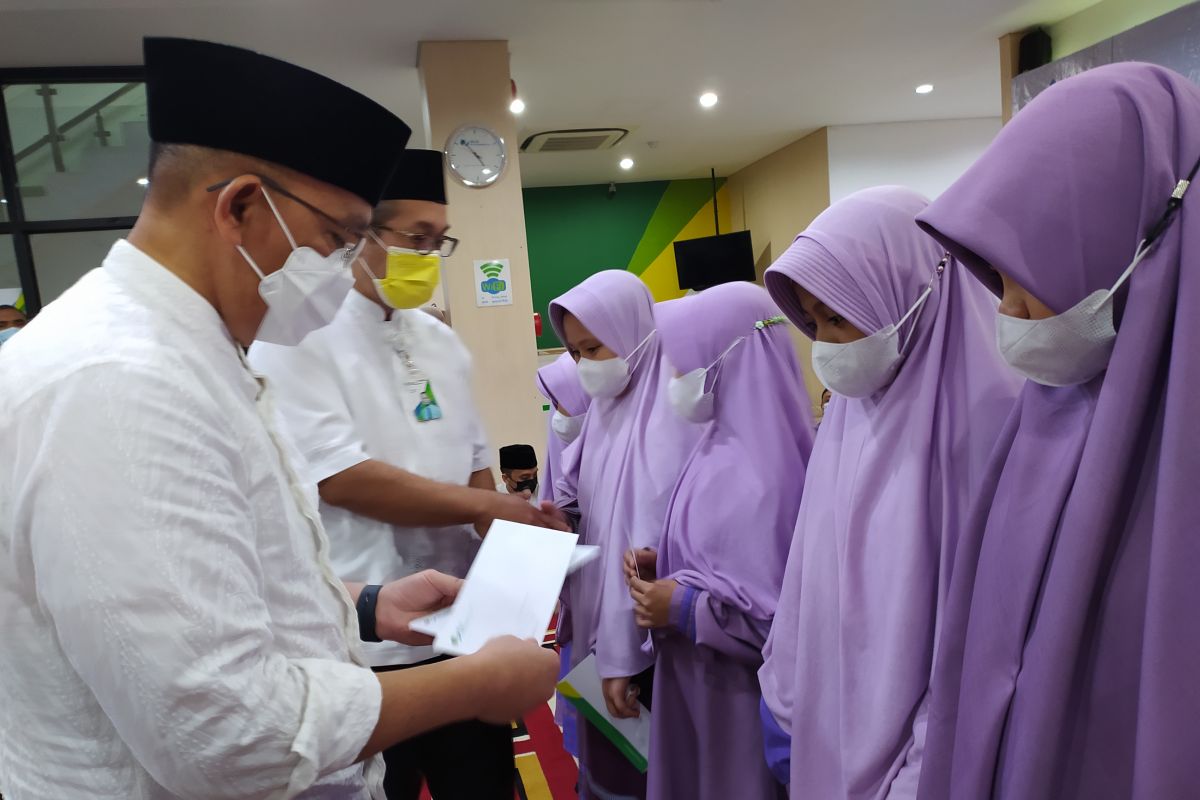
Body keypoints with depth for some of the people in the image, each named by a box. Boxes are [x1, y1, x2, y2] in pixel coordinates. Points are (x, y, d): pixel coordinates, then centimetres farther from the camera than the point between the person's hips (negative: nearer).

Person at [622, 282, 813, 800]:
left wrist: (685, 608, -20)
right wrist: (664, 568, -2)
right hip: (699, 677, 8)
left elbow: (790, 612, -26)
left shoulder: (760, 470, -25)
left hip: (741, 693, -8)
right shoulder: (722, 441, 2)